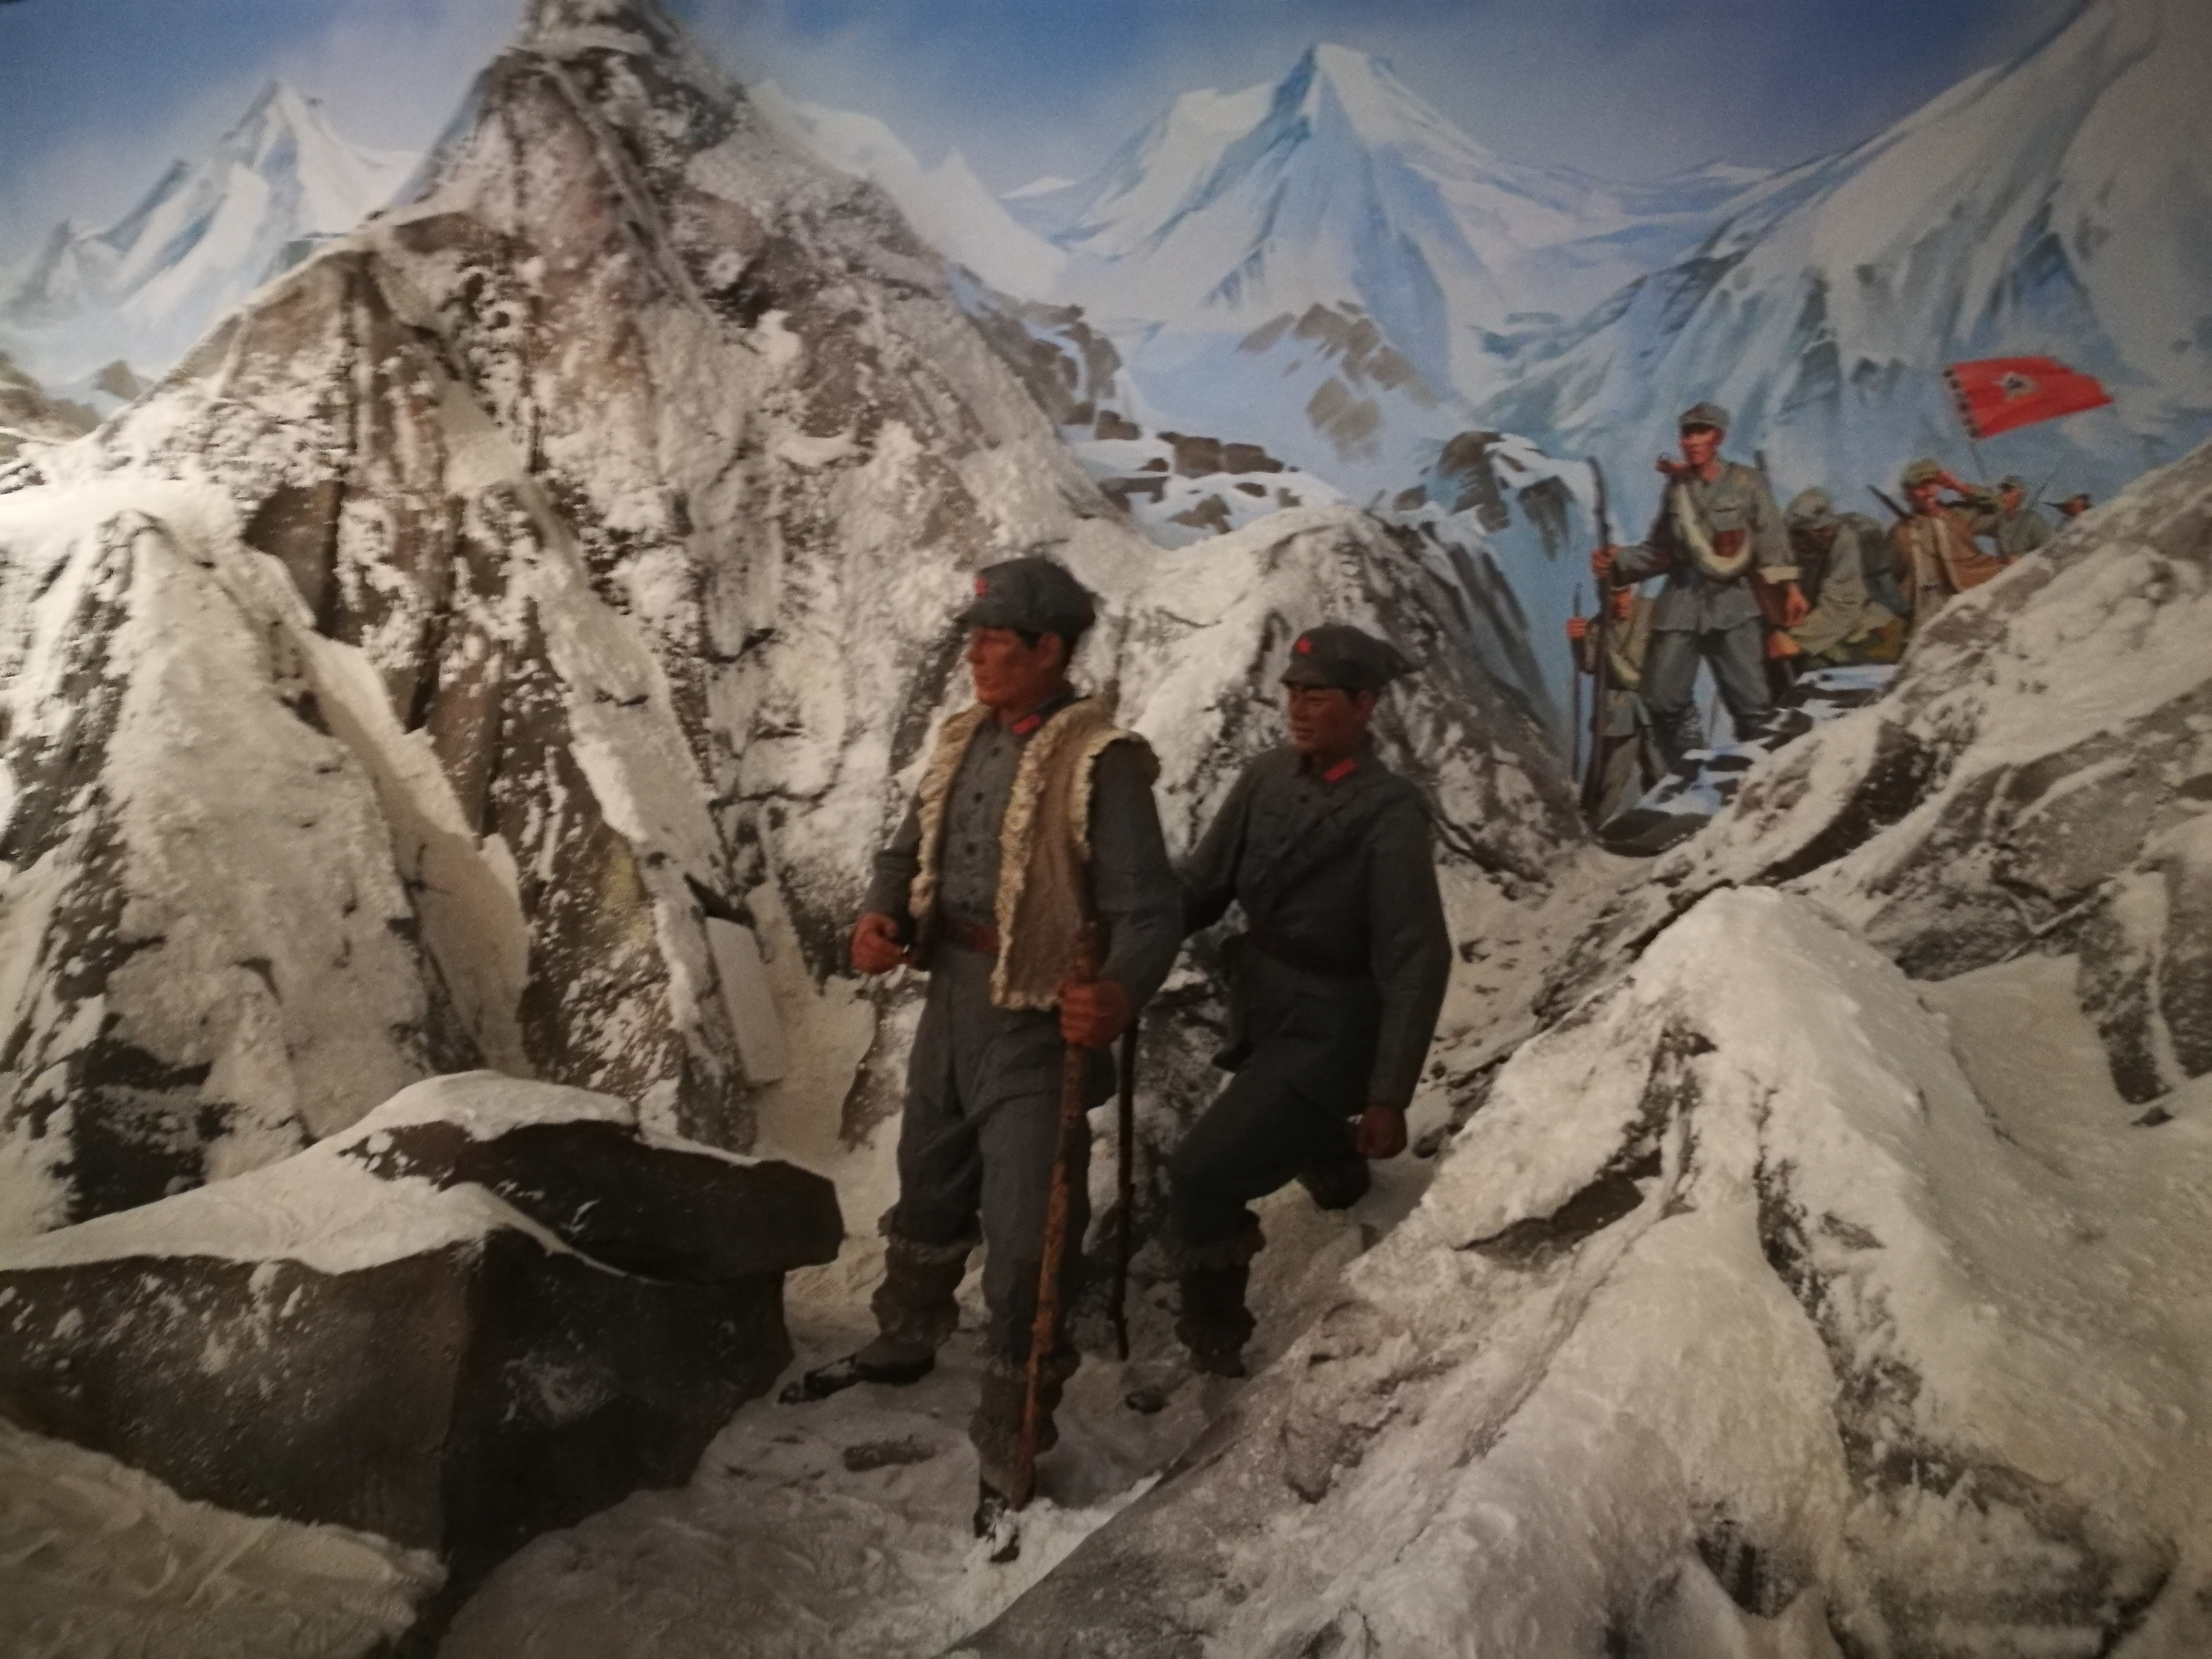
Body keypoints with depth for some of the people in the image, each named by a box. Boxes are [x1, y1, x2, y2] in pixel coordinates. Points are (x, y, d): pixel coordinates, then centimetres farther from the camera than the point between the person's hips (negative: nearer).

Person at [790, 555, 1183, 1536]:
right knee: (929, 1189, 26)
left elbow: (1149, 906, -23)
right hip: (951, 1001, 8)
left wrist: (1121, 992, -42)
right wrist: (881, 917, -8)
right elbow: (912, 850, 13)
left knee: (1027, 1241, 0)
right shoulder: (963, 739, 5)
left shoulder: (1100, 759, -18)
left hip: (1039, 1026, -7)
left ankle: (1011, 1447, 18)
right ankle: (906, 1341, 52)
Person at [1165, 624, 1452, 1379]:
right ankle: (1339, 1168, 68)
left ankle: (1210, 1337, 11)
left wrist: (1387, 1097, -20)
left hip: (1328, 1035, -6)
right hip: (1260, 1011, 7)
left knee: (1201, 1177, -14)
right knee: (1298, 1130, 32)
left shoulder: (1391, 814, -23)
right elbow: (1203, 884, -2)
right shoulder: (1268, 777, -7)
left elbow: (1417, 965, -21)